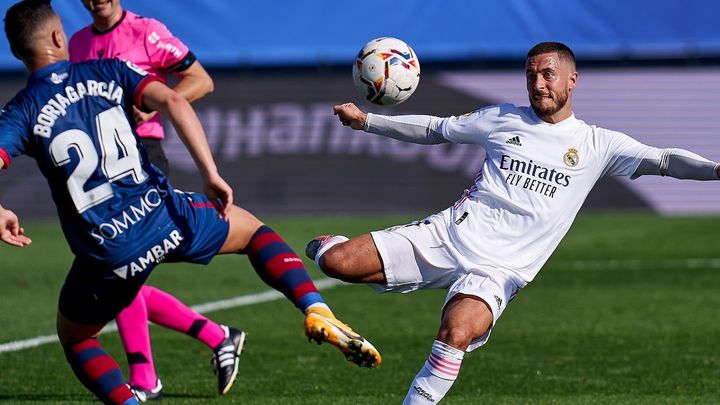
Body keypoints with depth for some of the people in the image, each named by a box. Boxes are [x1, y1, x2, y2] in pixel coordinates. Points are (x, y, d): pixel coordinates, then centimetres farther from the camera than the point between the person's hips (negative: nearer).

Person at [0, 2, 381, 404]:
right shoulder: (107, 72, 4)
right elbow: (173, 101, -10)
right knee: (252, 229, 27)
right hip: (165, 218, 1)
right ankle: (317, 312, 4)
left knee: (75, 338, 26)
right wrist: (211, 175, -9)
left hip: (106, 254, -1)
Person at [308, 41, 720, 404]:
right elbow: (434, 129, 21)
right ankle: (332, 246, 24)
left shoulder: (597, 144, 5)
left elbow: (662, 160, -4)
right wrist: (366, 121, 18)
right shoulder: (504, 119, 11)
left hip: (499, 268, -2)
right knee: (337, 263, -12)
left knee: (456, 333, -34)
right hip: (448, 235, 2)